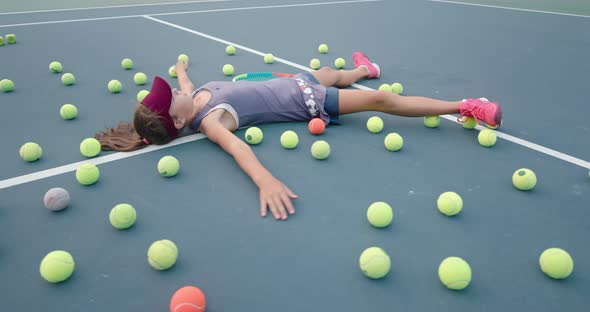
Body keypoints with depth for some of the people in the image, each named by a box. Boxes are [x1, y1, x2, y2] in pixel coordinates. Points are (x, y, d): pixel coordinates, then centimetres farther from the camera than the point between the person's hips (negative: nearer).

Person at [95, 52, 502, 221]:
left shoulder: (199, 96, -6)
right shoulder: (209, 121, -28)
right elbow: (235, 143, -49)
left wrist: (181, 68, 41)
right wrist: (266, 180, -67)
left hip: (293, 83, 7)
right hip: (303, 101, -7)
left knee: (332, 73, 32)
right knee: (380, 99, -11)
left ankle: (363, 70, 67)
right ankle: (464, 107, -1)